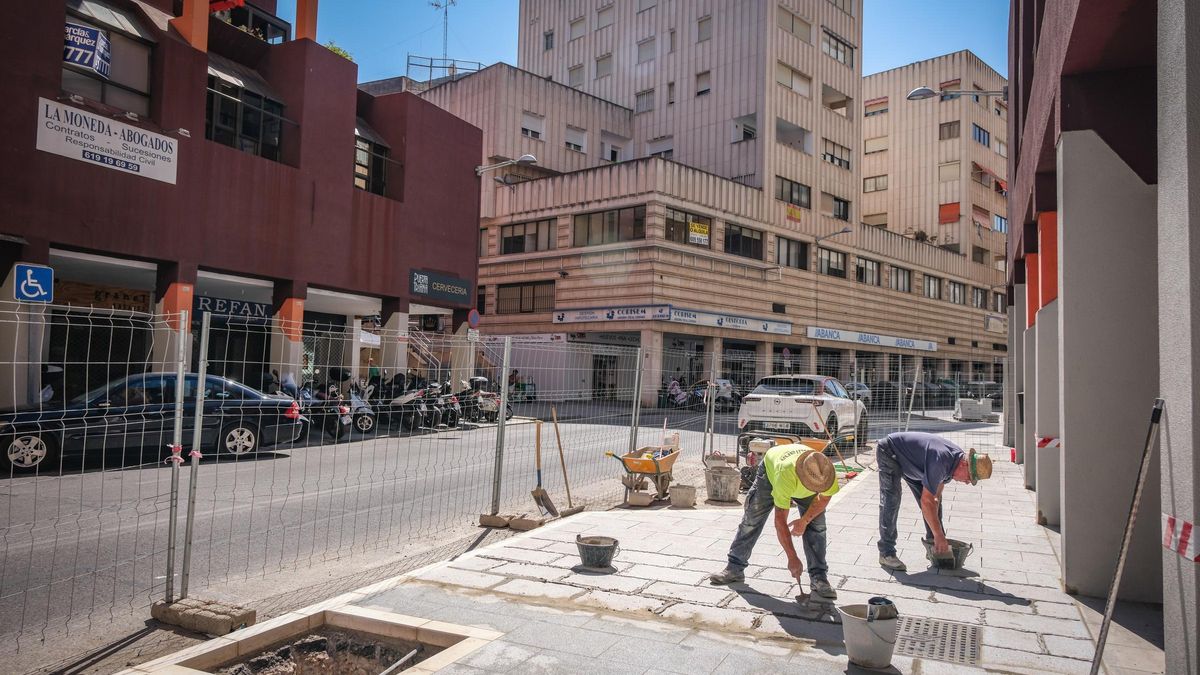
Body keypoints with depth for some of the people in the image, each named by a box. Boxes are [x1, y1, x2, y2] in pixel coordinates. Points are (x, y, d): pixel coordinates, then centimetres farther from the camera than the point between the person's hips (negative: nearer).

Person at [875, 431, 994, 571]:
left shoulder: (957, 457, -8)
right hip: (889, 452, -9)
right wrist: (938, 535, -27)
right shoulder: (940, 461, -37)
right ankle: (886, 554, -16)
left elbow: (935, 498, -1)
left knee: (935, 497, 6)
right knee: (891, 500, -20)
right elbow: (926, 501, -33)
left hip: (910, 462, 9)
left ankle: (935, 545, 17)